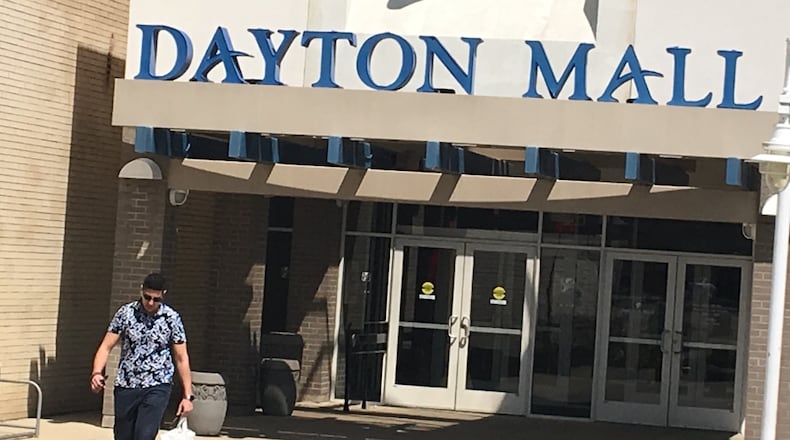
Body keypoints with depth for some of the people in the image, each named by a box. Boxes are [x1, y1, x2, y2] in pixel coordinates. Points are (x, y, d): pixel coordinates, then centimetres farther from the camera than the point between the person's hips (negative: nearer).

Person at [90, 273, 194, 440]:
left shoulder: (172, 318, -3)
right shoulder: (125, 313, -1)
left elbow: (181, 358, 2)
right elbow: (106, 346, -2)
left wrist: (188, 396, 0)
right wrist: (97, 373, -20)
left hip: (157, 388, -2)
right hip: (126, 387, 2)